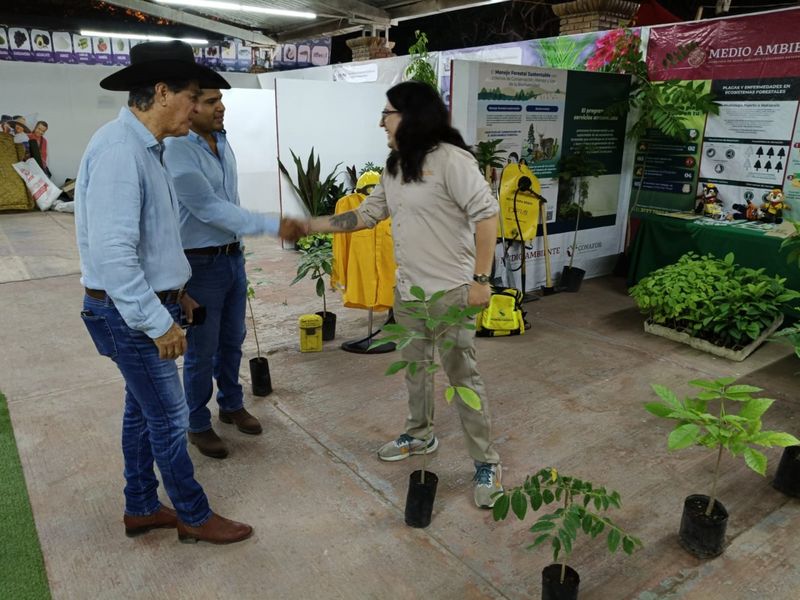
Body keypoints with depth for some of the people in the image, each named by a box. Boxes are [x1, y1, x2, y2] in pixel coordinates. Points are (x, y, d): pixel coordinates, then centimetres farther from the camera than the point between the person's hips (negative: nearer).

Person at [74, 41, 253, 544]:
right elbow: (112, 252, -29)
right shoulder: (120, 150, -23)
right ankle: (195, 517, 22)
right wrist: (158, 322, -24)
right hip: (130, 313, -10)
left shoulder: (145, 147, 9)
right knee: (169, 417, 3)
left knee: (143, 409, 18)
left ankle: (142, 508, 35)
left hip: (147, 302, 10)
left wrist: (174, 293, 19)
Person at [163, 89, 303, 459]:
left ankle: (231, 404, 39)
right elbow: (210, 208, -24)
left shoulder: (222, 143, 6)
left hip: (233, 257, 7)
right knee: (202, 350, 6)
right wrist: (272, 226, -27)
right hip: (201, 263, -7)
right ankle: (197, 425, 24)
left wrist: (236, 254, 17)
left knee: (232, 341, 19)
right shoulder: (177, 152, -19)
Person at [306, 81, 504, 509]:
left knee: (462, 376, -1)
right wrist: (310, 226, 11)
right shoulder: (395, 168, 12)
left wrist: (480, 279, -20)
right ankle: (419, 435, 40)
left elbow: (487, 215, -18)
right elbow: (366, 215, 16)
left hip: (450, 292, -8)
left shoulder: (450, 159, -15)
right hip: (407, 291, 8)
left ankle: (486, 464, 13)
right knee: (414, 367, 19)